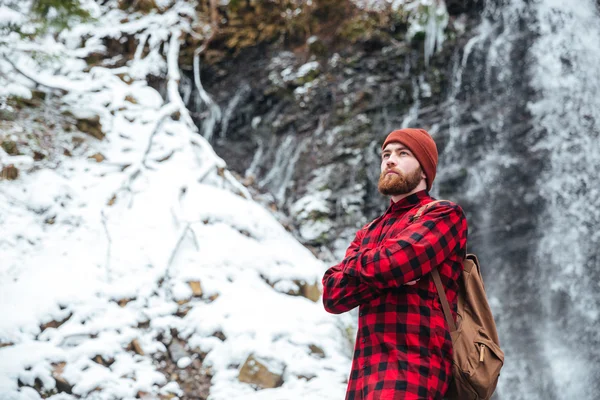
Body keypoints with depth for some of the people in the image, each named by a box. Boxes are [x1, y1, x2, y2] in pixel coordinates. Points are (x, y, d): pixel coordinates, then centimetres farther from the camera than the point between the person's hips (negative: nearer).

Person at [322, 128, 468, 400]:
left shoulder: (444, 215, 2)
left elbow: (387, 263, -14)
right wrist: (387, 274, -7)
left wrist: (353, 265, 8)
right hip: (364, 373, 7)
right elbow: (333, 295, 7)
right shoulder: (367, 234, 23)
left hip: (410, 370, -7)